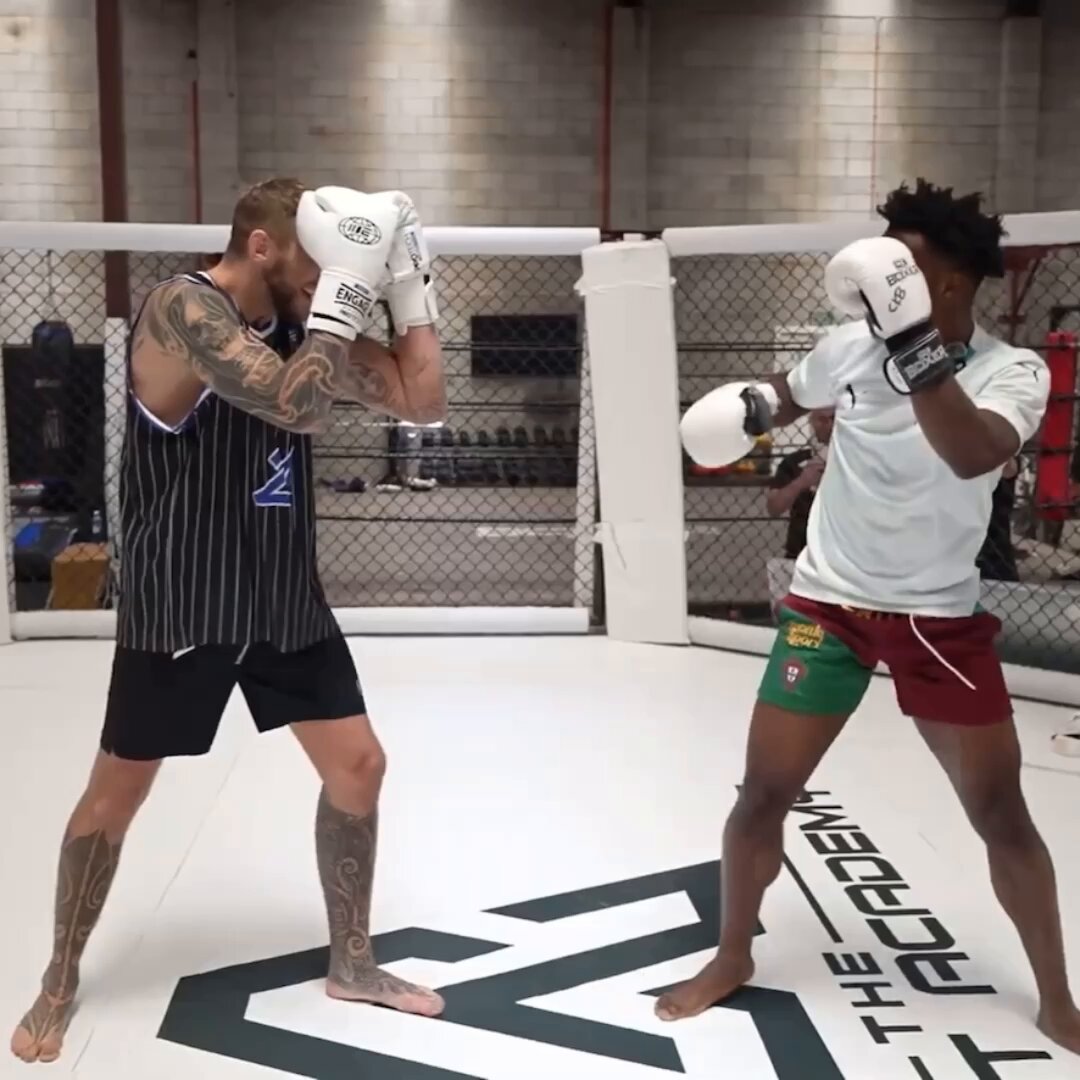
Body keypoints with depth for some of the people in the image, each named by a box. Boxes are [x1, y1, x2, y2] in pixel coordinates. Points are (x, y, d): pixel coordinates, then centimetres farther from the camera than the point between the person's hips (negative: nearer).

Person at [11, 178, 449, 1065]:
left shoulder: (308, 324, 4)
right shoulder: (184, 308, -19)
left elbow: (423, 402, 2)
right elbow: (299, 405, -32)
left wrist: (409, 285, -5)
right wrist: (346, 286, -25)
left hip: (285, 596, 7)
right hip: (181, 602, -6)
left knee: (358, 765, 7)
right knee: (117, 792, 8)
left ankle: (351, 963, 26)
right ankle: (61, 981, 30)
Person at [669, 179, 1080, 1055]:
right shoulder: (857, 346, -4)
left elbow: (973, 456, -35)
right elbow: (788, 396, 17)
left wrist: (915, 346, -42)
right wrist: (749, 408, -5)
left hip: (941, 619, -1)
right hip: (830, 603, 2)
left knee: (1002, 814, 5)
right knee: (764, 794, 2)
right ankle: (733, 957, 27)